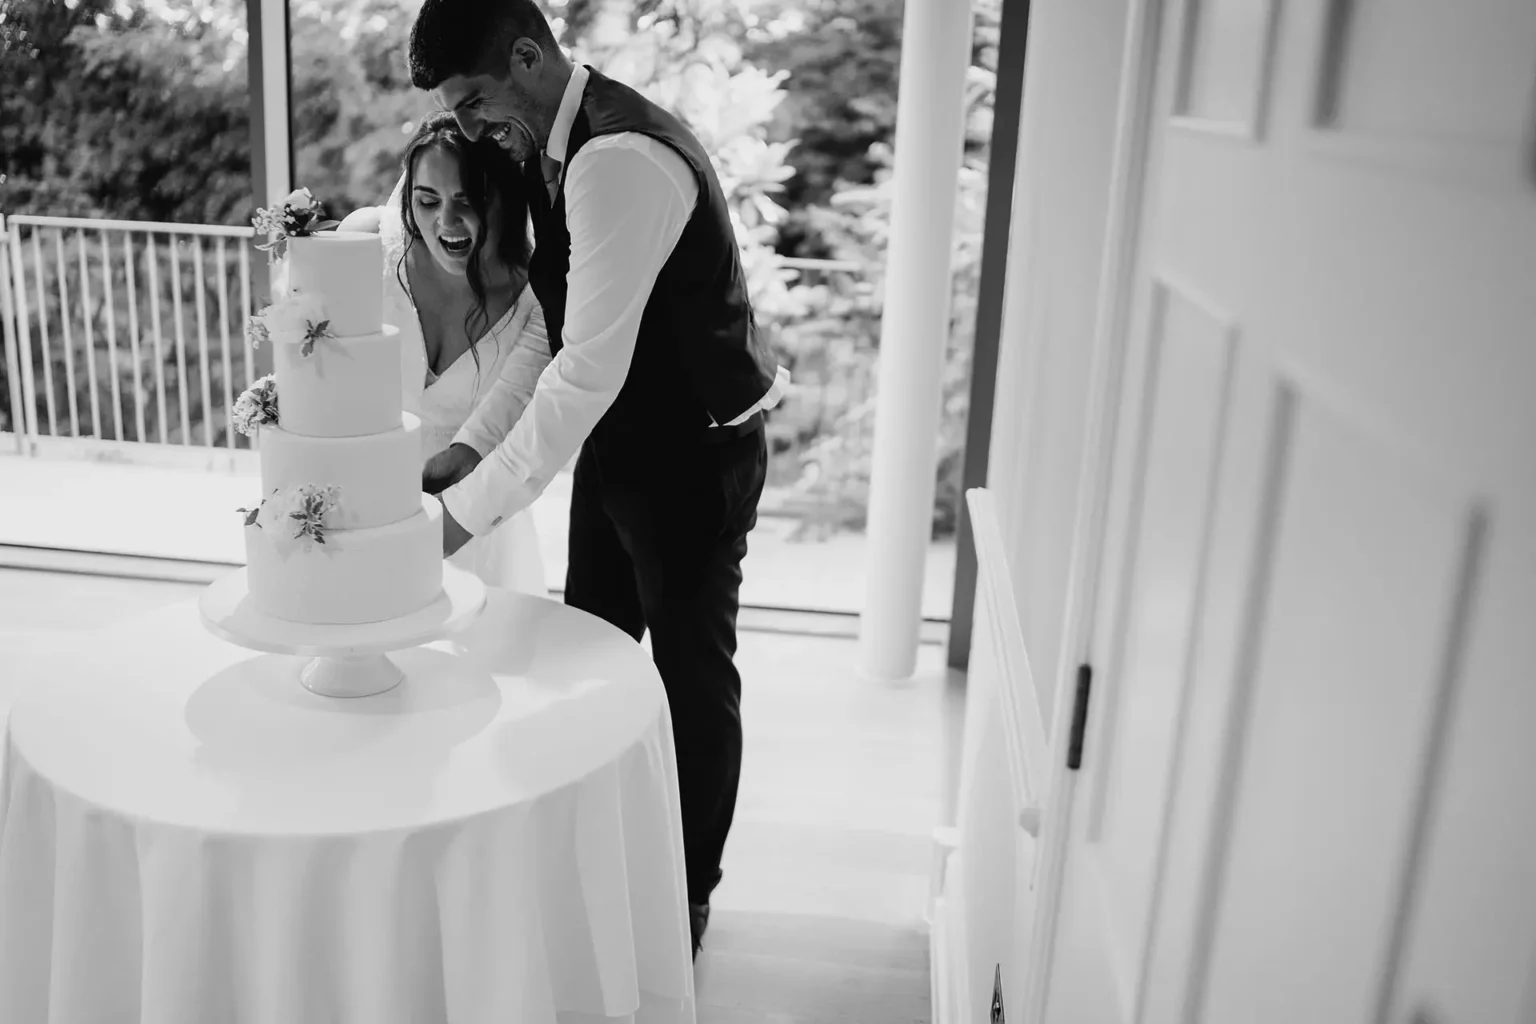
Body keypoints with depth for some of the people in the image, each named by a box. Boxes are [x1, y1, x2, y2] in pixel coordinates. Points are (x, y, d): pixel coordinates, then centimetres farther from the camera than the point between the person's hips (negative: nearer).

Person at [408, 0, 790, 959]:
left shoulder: (620, 158, -27)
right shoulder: (550, 150, 4)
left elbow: (588, 370, -31)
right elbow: (555, 329, 9)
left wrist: (467, 511, -28)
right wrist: (469, 446, -1)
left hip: (696, 453, -9)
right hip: (620, 439, 9)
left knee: (692, 674, 7)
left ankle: (687, 896, 28)